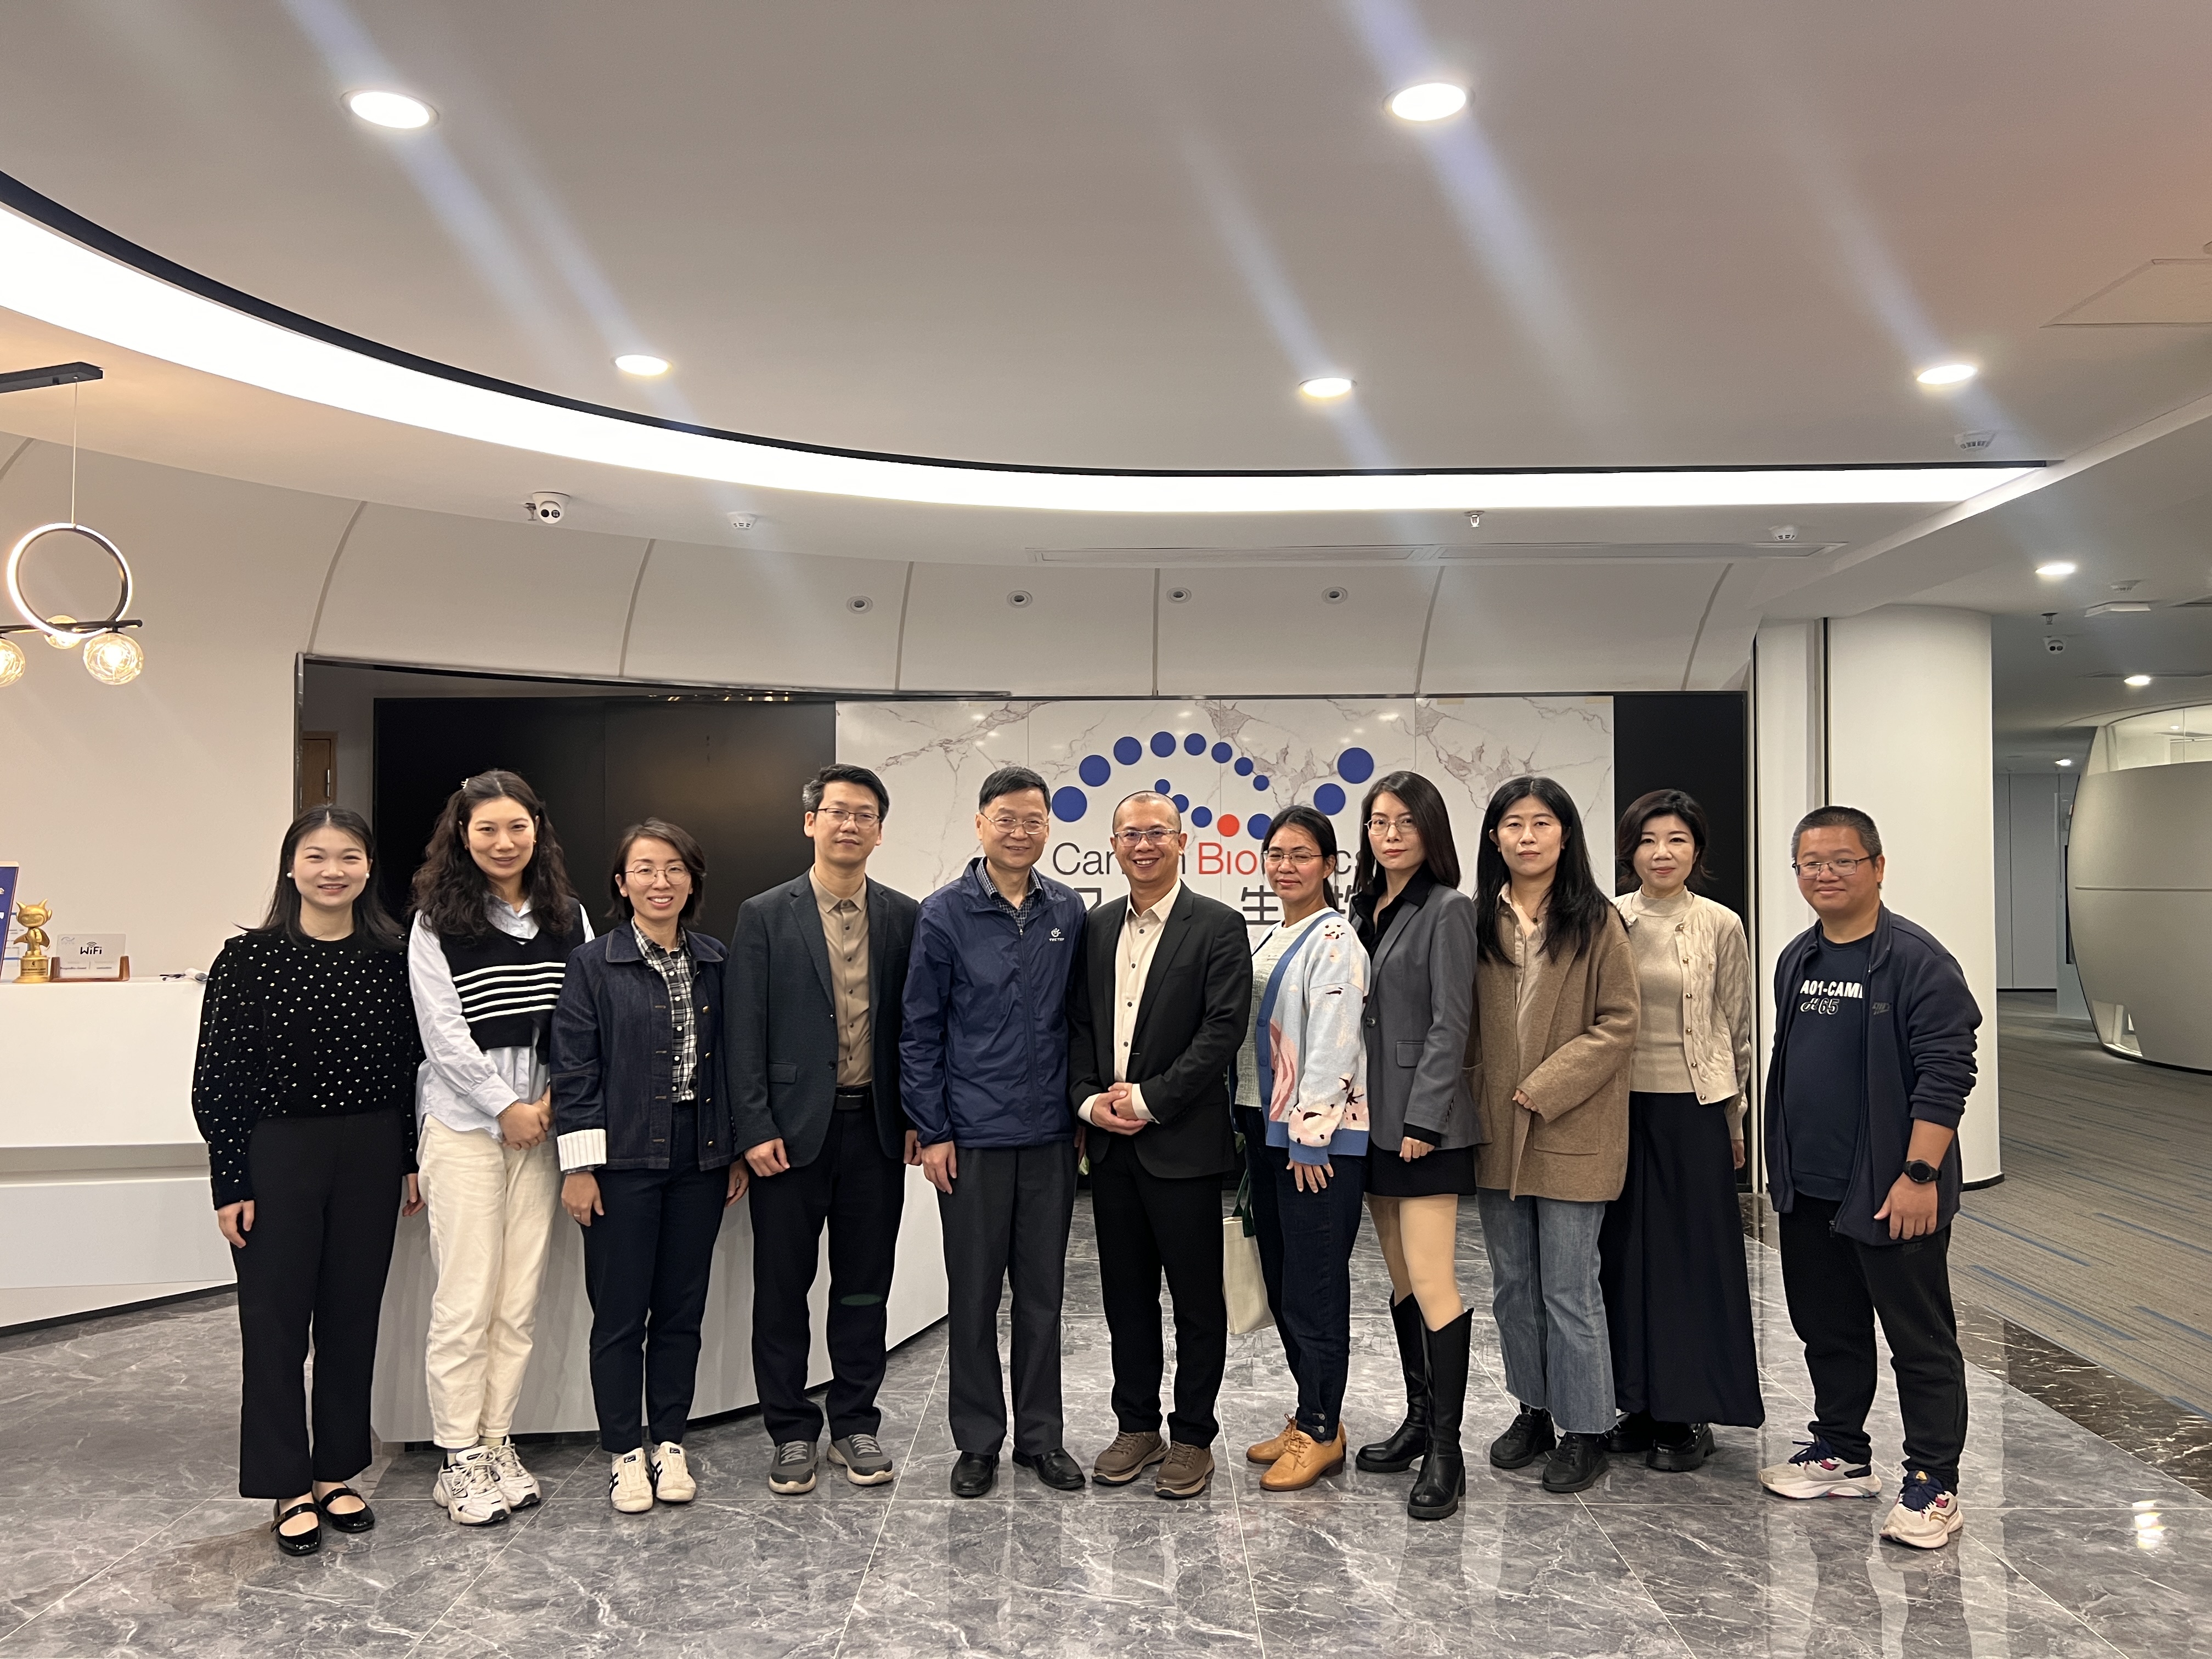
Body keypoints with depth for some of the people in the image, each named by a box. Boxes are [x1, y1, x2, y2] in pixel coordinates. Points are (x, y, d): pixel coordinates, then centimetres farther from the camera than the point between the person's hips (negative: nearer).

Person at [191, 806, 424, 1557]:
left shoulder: (391, 959, 2)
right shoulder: (249, 958, -6)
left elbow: (410, 1065, 6)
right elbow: (218, 1079, -6)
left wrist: (412, 1161, 6)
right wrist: (230, 1183, -8)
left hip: (371, 1154, 3)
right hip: (277, 1156, -3)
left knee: (353, 1318, 11)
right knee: (276, 1321, 5)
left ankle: (336, 1474, 26)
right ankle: (290, 1489, 19)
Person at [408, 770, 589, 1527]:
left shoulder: (567, 916, 7)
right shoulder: (437, 922, -2)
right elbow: (443, 1032, -5)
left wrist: (553, 1100, -6)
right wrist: (505, 1107, -7)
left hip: (543, 1119, 3)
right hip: (464, 1119, -3)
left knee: (521, 1300, 7)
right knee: (466, 1299, -2)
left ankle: (498, 1443, 19)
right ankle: (458, 1460, 10)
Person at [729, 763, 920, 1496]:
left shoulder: (904, 918, 5)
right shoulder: (765, 915, -2)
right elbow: (745, 1031, -5)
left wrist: (917, 1118, 2)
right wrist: (755, 1128, -10)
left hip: (875, 1130, 2)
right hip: (792, 1130, -2)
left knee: (864, 1286, 11)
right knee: (783, 1288, 7)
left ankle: (855, 1424, 25)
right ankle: (791, 1432, 21)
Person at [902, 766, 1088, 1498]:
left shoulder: (1068, 911, 5)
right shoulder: (945, 913, -5)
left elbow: (1077, 1018, 11)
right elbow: (921, 1030, -3)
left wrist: (1080, 1108, 7)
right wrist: (932, 1130, -6)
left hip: (1049, 1134, 3)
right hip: (973, 1134, -3)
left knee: (1042, 1292, 11)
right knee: (974, 1294, 8)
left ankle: (1041, 1435, 24)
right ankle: (978, 1441, 22)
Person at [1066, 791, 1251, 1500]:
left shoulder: (1218, 927, -6)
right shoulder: (1096, 927, 11)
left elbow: (1223, 1030, -13)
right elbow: (1079, 1023, 11)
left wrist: (1148, 1099, -15)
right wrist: (1089, 1099, -4)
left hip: (1183, 1142, -5)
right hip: (1110, 1143, 5)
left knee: (1197, 1299, 6)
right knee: (1126, 1294, 14)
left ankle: (1192, 1438, 19)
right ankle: (1137, 1427, 28)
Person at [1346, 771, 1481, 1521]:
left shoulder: (1446, 911, -8)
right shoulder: (1365, 909, 12)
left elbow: (1450, 1025, -13)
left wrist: (1423, 1121, -17)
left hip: (1423, 1121, -8)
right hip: (1373, 1120, 8)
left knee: (1432, 1282, -8)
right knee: (1400, 1282, 15)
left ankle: (1446, 1452, 0)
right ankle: (1419, 1419, 27)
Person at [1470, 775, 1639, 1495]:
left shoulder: (1597, 923, -6)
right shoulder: (1479, 922, 5)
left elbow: (1618, 1025, -8)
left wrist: (1545, 1087, -14)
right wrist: (1478, 1090, -1)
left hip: (1572, 1132, -4)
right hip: (1497, 1130, 5)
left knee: (1569, 1290, 2)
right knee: (1512, 1285, 14)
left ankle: (1583, 1429, 17)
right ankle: (1534, 1410, 30)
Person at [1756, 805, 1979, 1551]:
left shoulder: (1915, 959, -13)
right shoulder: (1796, 960, 10)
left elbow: (1947, 1072, -17)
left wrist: (1919, 1174, -21)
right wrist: (1782, 1163, 16)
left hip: (1892, 1193, -7)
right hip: (1807, 1190, 8)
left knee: (1920, 1340, 4)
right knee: (1827, 1329, 18)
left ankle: (1933, 1484, 15)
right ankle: (1842, 1454, 33)